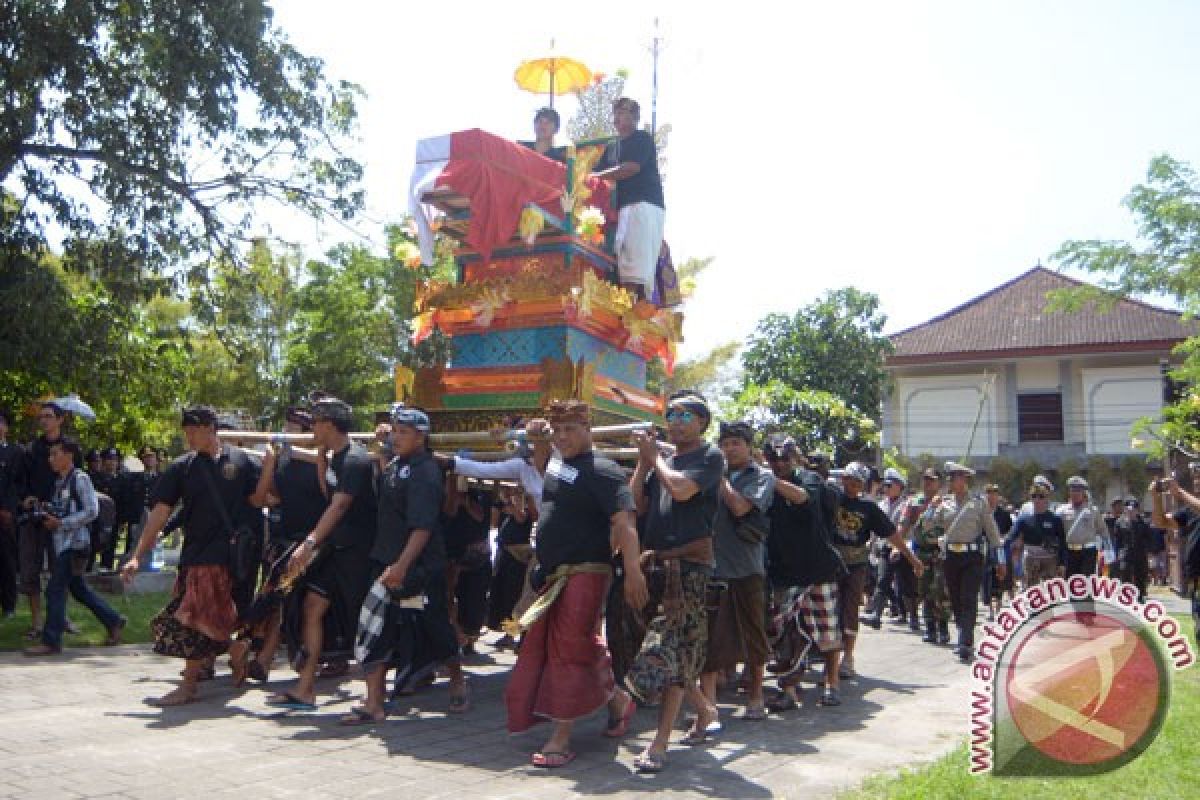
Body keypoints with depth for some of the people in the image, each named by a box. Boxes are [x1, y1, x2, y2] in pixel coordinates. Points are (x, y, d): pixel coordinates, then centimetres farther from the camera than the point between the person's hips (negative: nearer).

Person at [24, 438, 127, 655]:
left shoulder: (80, 479, -11)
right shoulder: (60, 482, 14)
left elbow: (91, 511, -16)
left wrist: (61, 523, -18)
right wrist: (49, 517, 1)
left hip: (75, 543, -9)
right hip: (62, 543, 9)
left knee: (55, 589, -7)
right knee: (78, 588, 14)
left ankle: (51, 642, -1)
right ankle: (113, 621, 25)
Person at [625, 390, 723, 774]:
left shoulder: (710, 456, -3)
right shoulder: (662, 460, 17)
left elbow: (681, 489, -20)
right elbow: (637, 504, 9)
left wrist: (655, 456, -5)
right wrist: (643, 460, 1)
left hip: (688, 565, -7)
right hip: (655, 563, 7)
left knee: (671, 652, -9)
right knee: (674, 653, 13)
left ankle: (659, 744, -7)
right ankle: (704, 708, 33)